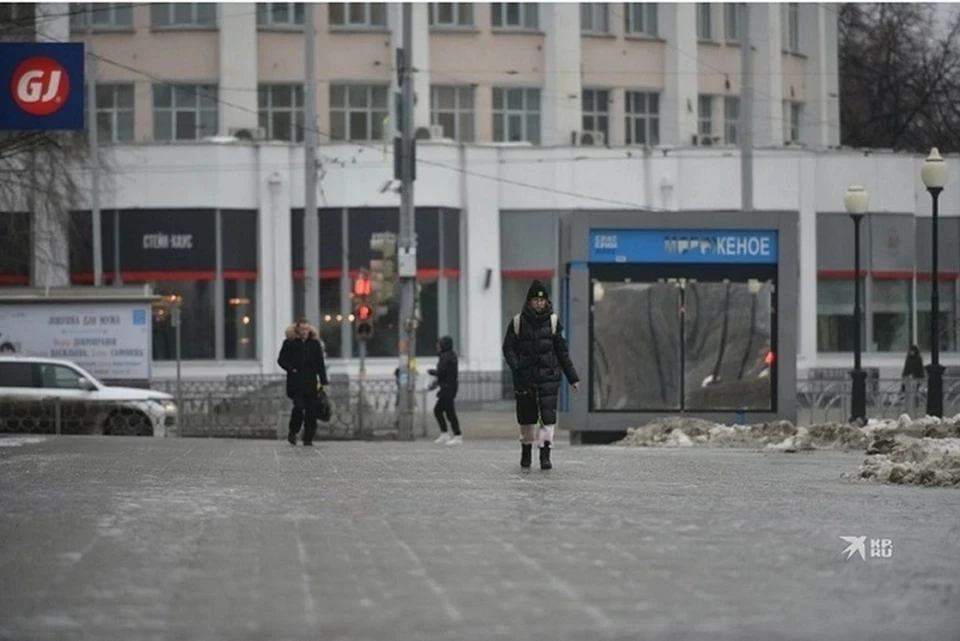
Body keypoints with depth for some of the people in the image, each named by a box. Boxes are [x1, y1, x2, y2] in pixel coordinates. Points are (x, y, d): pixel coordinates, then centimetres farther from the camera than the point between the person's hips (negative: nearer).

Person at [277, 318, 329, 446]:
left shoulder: (315, 343, 9)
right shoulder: (289, 343, 3)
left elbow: (320, 364, 8)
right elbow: (281, 360, 5)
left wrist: (324, 381, 2)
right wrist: (291, 369, -13)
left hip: (310, 382, 2)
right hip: (295, 382, -2)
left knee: (311, 411, -2)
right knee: (299, 406, -15)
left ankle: (308, 438, 6)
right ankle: (293, 432, 8)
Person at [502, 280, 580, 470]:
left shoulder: (552, 321, 4)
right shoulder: (518, 322, 0)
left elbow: (562, 351, 10)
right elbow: (508, 348, 2)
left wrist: (573, 377, 9)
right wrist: (516, 366, -16)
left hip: (548, 376, 0)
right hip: (525, 376, 0)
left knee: (548, 415, -13)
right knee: (526, 416, 9)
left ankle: (545, 453, -14)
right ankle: (526, 450, 28)